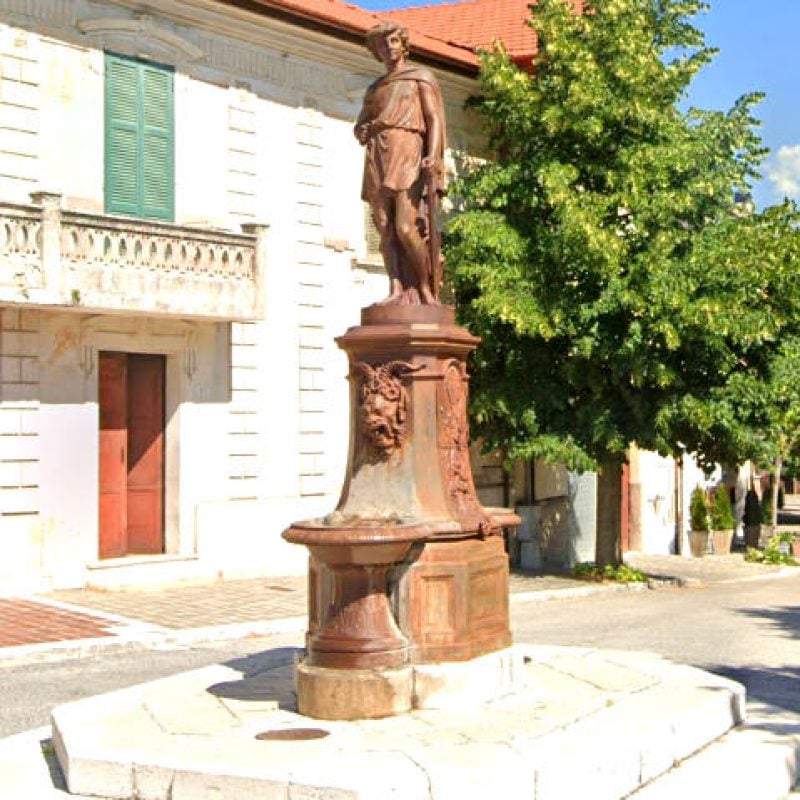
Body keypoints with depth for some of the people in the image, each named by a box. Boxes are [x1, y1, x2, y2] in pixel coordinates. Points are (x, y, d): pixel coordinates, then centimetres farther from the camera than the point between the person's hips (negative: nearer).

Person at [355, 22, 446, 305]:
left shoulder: (422, 77, 10)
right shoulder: (375, 88, 26)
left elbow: (435, 120, -1)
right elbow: (359, 127, 25)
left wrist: (432, 157, -18)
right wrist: (362, 131, -1)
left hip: (408, 156, -5)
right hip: (377, 160, 5)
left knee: (406, 229, -18)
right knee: (385, 229, -8)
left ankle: (425, 287, -7)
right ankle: (396, 289, -13)